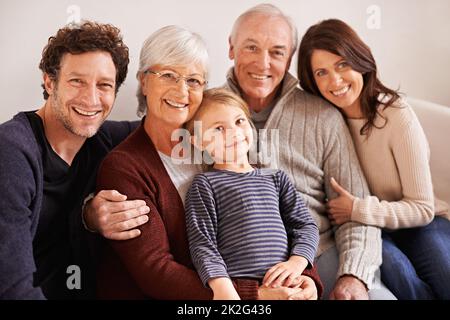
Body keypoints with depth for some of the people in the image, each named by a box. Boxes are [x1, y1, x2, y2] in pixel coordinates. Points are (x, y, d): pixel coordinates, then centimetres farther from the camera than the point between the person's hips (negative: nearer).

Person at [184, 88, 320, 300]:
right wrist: (222, 288, -18)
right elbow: (202, 243, -3)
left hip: (282, 283, 3)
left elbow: (305, 225, 14)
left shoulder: (276, 178, 17)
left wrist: (297, 262, -4)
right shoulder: (205, 184, 5)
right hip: (236, 288, -3)